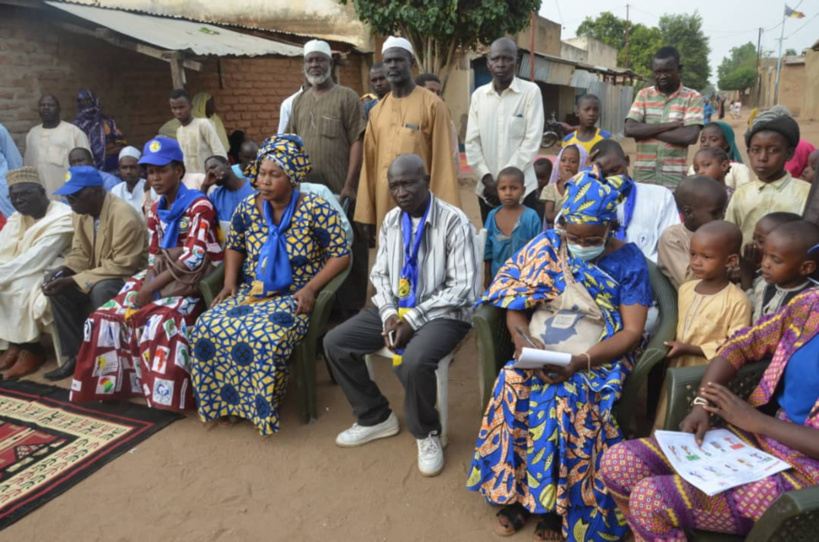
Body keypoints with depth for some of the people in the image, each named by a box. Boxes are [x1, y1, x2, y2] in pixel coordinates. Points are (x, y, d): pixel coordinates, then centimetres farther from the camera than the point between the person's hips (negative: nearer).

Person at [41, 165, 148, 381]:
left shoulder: (124, 216, -25)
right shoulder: (82, 213, 1)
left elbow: (123, 266, -28)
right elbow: (80, 253, 8)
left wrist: (74, 280, -28)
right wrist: (63, 271, -14)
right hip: (100, 275, 9)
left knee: (101, 290, -35)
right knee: (58, 288, -8)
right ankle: (76, 356, 0)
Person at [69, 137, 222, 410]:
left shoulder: (198, 205, -11)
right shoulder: (155, 210, 13)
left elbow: (194, 258, -19)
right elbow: (154, 257, 13)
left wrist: (152, 287, -17)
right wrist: (146, 286, -7)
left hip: (193, 281, -7)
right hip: (161, 278, 7)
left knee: (160, 321, -31)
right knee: (109, 316, -8)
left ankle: (167, 393, -17)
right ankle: (122, 381, 6)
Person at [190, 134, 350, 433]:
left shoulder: (315, 209, -13)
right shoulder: (247, 209, 1)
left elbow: (341, 254, -9)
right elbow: (234, 246, 18)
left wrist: (310, 289, -19)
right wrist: (230, 282, 2)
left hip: (294, 296, -5)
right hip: (251, 291, 5)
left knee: (264, 336, -31)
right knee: (208, 328, -19)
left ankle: (262, 406, -3)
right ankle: (222, 399, 4)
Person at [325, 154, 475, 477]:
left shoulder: (454, 222, -14)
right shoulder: (391, 221, 6)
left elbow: (462, 288, -18)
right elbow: (380, 274, 11)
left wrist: (414, 319, -21)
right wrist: (389, 313, -9)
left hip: (442, 313, -6)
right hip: (397, 308, 7)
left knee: (414, 361, -35)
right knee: (335, 343, -7)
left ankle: (427, 433, -3)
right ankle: (376, 418, 12)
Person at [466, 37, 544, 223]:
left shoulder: (531, 91, -3)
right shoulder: (478, 95, 6)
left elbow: (532, 141, -8)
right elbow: (471, 142, 4)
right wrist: (487, 179, -7)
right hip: (487, 188, 3)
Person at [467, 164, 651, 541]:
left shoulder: (628, 261, -4)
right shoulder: (545, 246, 2)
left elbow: (631, 332, -8)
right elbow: (515, 304, 3)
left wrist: (581, 361, -22)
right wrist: (522, 338, -19)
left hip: (597, 363, -2)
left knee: (563, 404, -31)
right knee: (511, 388, -26)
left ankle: (556, 503, -6)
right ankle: (514, 493, -5)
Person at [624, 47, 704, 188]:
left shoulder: (693, 97, 1)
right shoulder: (644, 95, 7)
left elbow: (690, 136, -13)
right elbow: (629, 130, -6)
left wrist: (645, 130, -10)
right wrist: (669, 125, -12)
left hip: (674, 178, -2)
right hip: (643, 176, 2)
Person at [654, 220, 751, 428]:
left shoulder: (737, 301, -18)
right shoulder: (686, 289, 3)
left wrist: (690, 349, -21)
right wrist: (672, 346, -4)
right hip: (676, 368, 6)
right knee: (663, 424, 19)